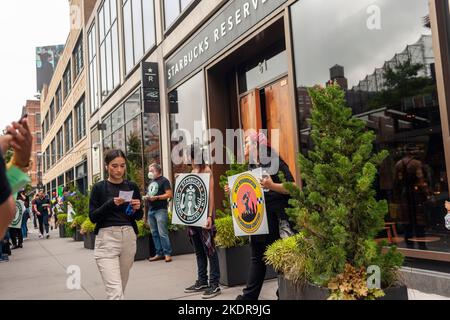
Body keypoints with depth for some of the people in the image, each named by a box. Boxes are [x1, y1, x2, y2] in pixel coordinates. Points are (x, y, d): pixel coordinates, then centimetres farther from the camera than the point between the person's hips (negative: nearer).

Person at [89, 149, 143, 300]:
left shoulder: (132, 186, 8)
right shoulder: (99, 187, 0)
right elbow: (93, 217, -5)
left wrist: (137, 209, -9)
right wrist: (111, 204, -19)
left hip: (128, 238, 4)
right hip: (107, 239, -4)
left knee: (121, 287, 16)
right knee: (115, 290, -13)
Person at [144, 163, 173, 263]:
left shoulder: (164, 180, -3)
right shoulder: (151, 182, 21)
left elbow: (169, 194, -11)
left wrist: (156, 197, -19)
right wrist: (147, 197, 7)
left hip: (160, 210, -8)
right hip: (151, 210, 8)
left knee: (162, 233, -11)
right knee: (154, 233, 8)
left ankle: (168, 253, -6)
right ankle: (159, 253, 14)